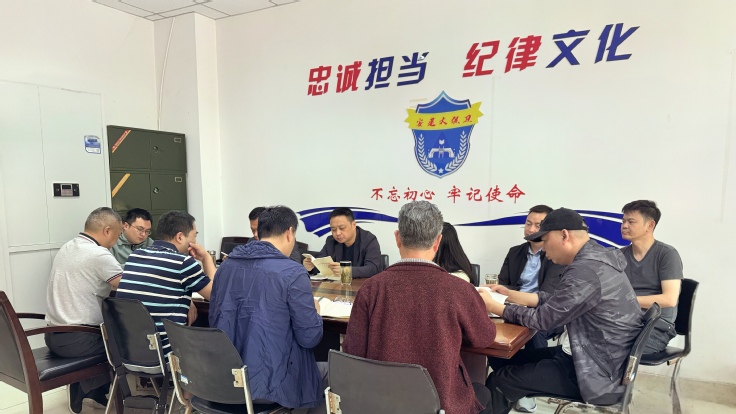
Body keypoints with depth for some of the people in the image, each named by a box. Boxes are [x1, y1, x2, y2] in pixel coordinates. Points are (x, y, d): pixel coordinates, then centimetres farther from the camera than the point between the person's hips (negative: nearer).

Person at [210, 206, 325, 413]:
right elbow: (310, 338, -13)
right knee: (327, 370, 22)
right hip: (267, 383, -7)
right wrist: (315, 310, 8)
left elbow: (214, 321, 13)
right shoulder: (292, 273, -17)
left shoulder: (226, 265, 2)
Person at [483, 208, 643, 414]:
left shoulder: (586, 270, -27)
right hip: (597, 359, 10)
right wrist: (509, 293, 8)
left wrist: (494, 307, -9)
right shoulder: (594, 259, 5)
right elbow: (552, 300, 11)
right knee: (508, 360, 14)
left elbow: (542, 318, -20)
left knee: (499, 381, -6)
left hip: (597, 374, -10)